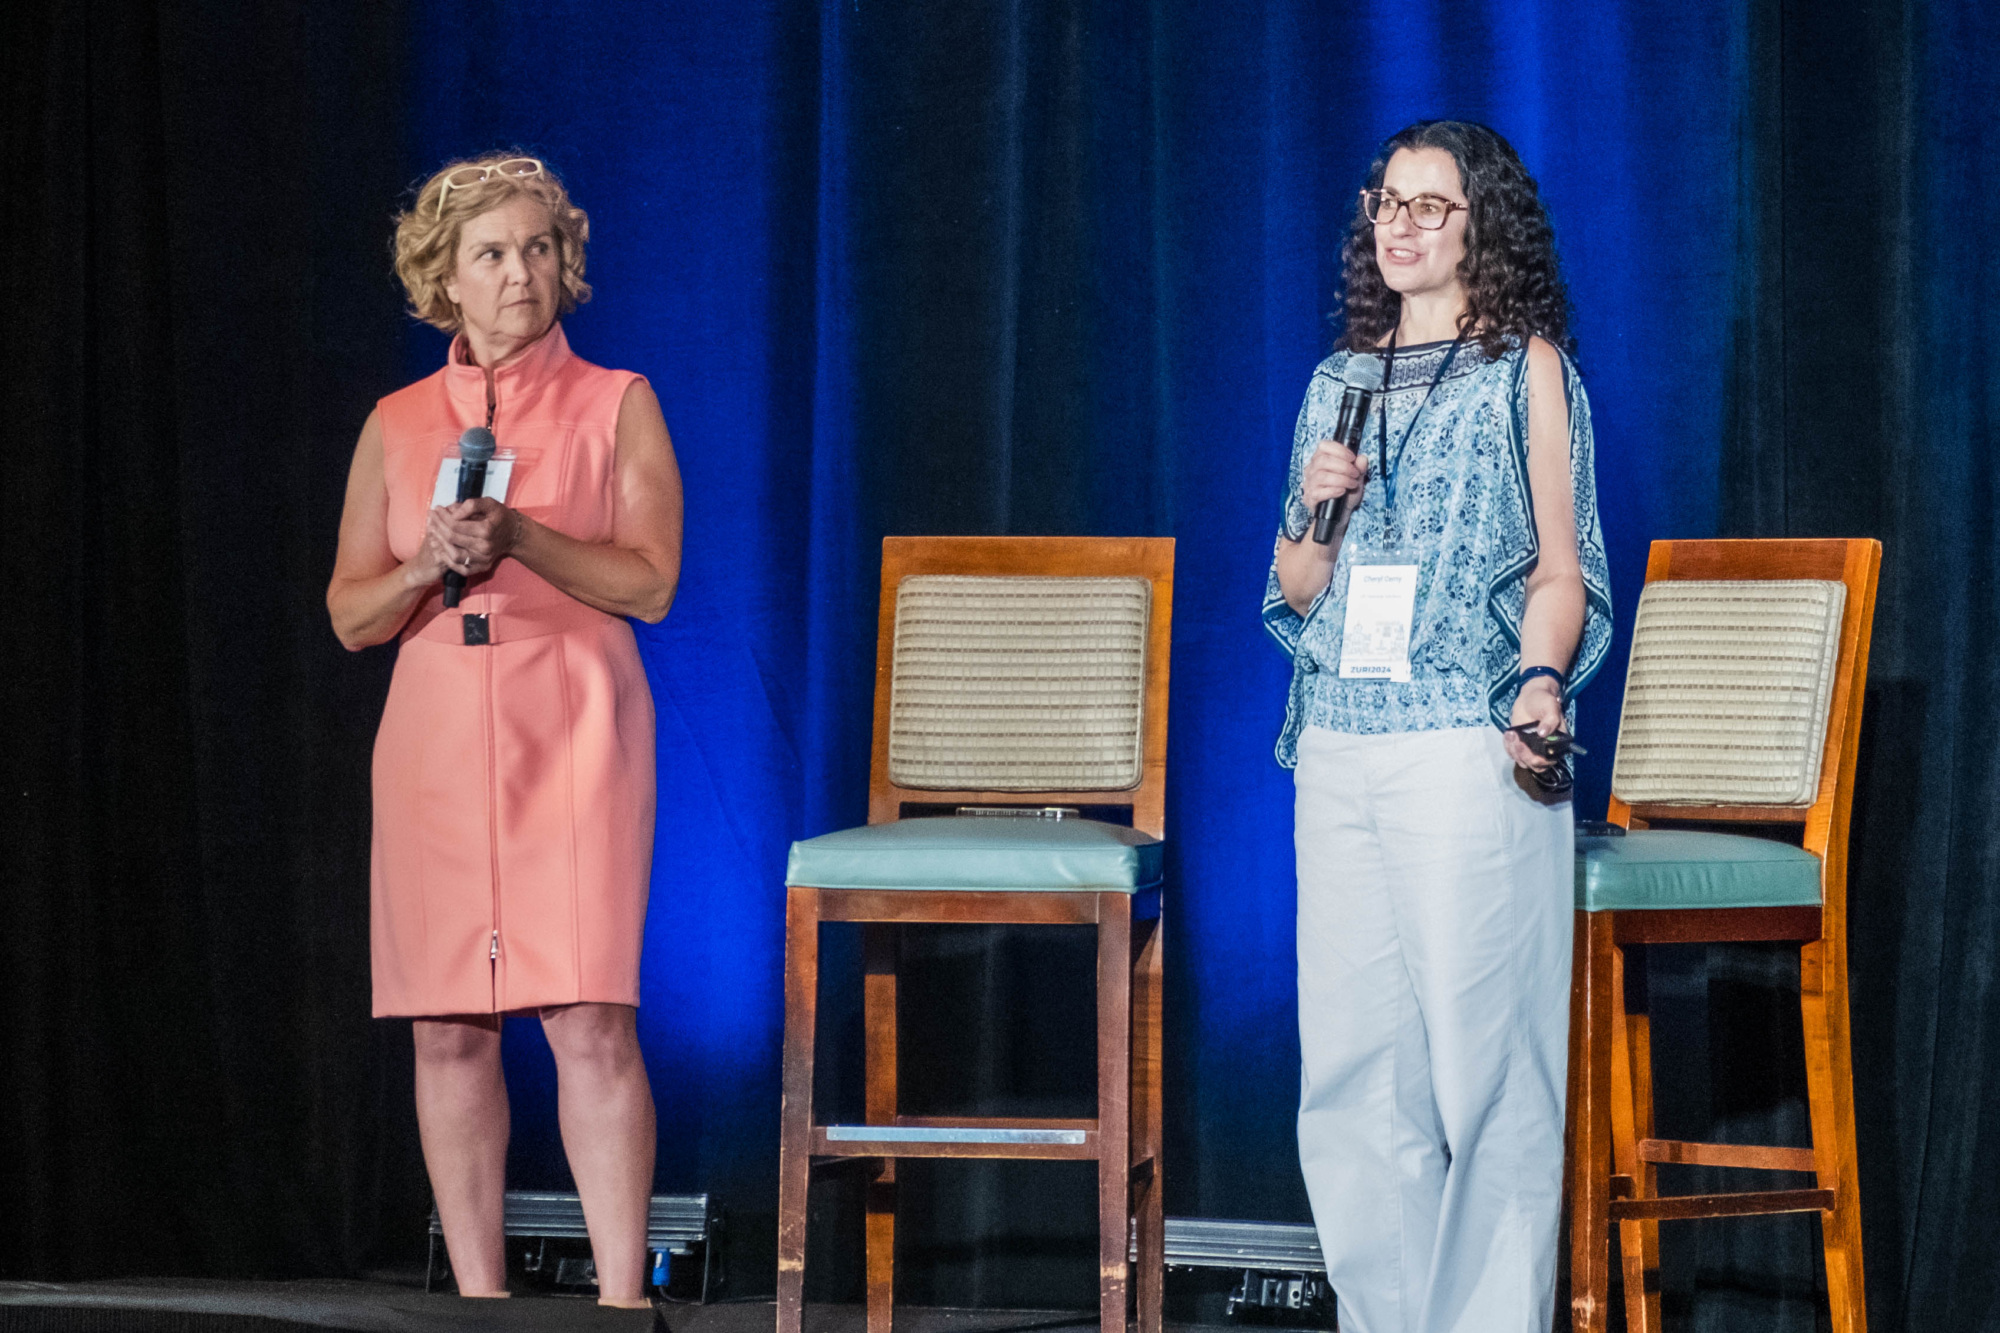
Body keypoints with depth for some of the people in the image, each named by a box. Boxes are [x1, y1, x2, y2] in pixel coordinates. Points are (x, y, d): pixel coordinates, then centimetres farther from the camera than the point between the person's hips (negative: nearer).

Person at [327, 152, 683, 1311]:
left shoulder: (616, 404, 6)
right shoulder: (397, 424, 13)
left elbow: (651, 582, -3)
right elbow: (349, 613, 12)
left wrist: (520, 539, -16)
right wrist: (425, 567, -9)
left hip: (573, 734, -3)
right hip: (436, 737, 3)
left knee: (591, 1019, -12)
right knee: (448, 1030, 1)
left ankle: (621, 1299, -11)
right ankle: (480, 1301, 8)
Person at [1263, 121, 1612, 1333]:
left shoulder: (1526, 370, 5)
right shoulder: (1340, 382, 18)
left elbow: (1561, 566, 1)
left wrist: (1542, 683, -16)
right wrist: (1317, 515, -1)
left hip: (1468, 746, -5)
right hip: (1339, 748, 5)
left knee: (1480, 1051, -7)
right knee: (1350, 1057, 3)